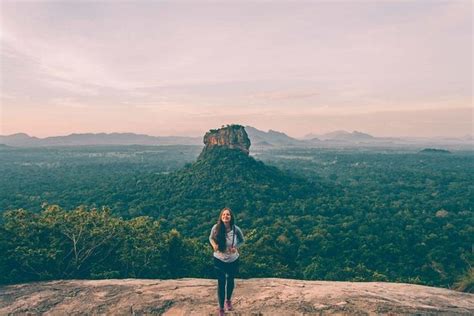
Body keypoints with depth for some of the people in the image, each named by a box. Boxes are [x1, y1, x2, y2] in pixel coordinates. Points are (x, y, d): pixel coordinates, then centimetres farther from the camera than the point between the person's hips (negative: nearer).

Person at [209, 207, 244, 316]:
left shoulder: (236, 229, -20)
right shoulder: (216, 228, -20)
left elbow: (242, 240, 0)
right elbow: (211, 238, 0)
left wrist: (236, 247, -19)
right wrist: (214, 245, -21)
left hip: (233, 260, 1)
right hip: (219, 260, -1)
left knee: (230, 281, 24)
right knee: (221, 283, 11)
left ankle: (228, 300, 53)